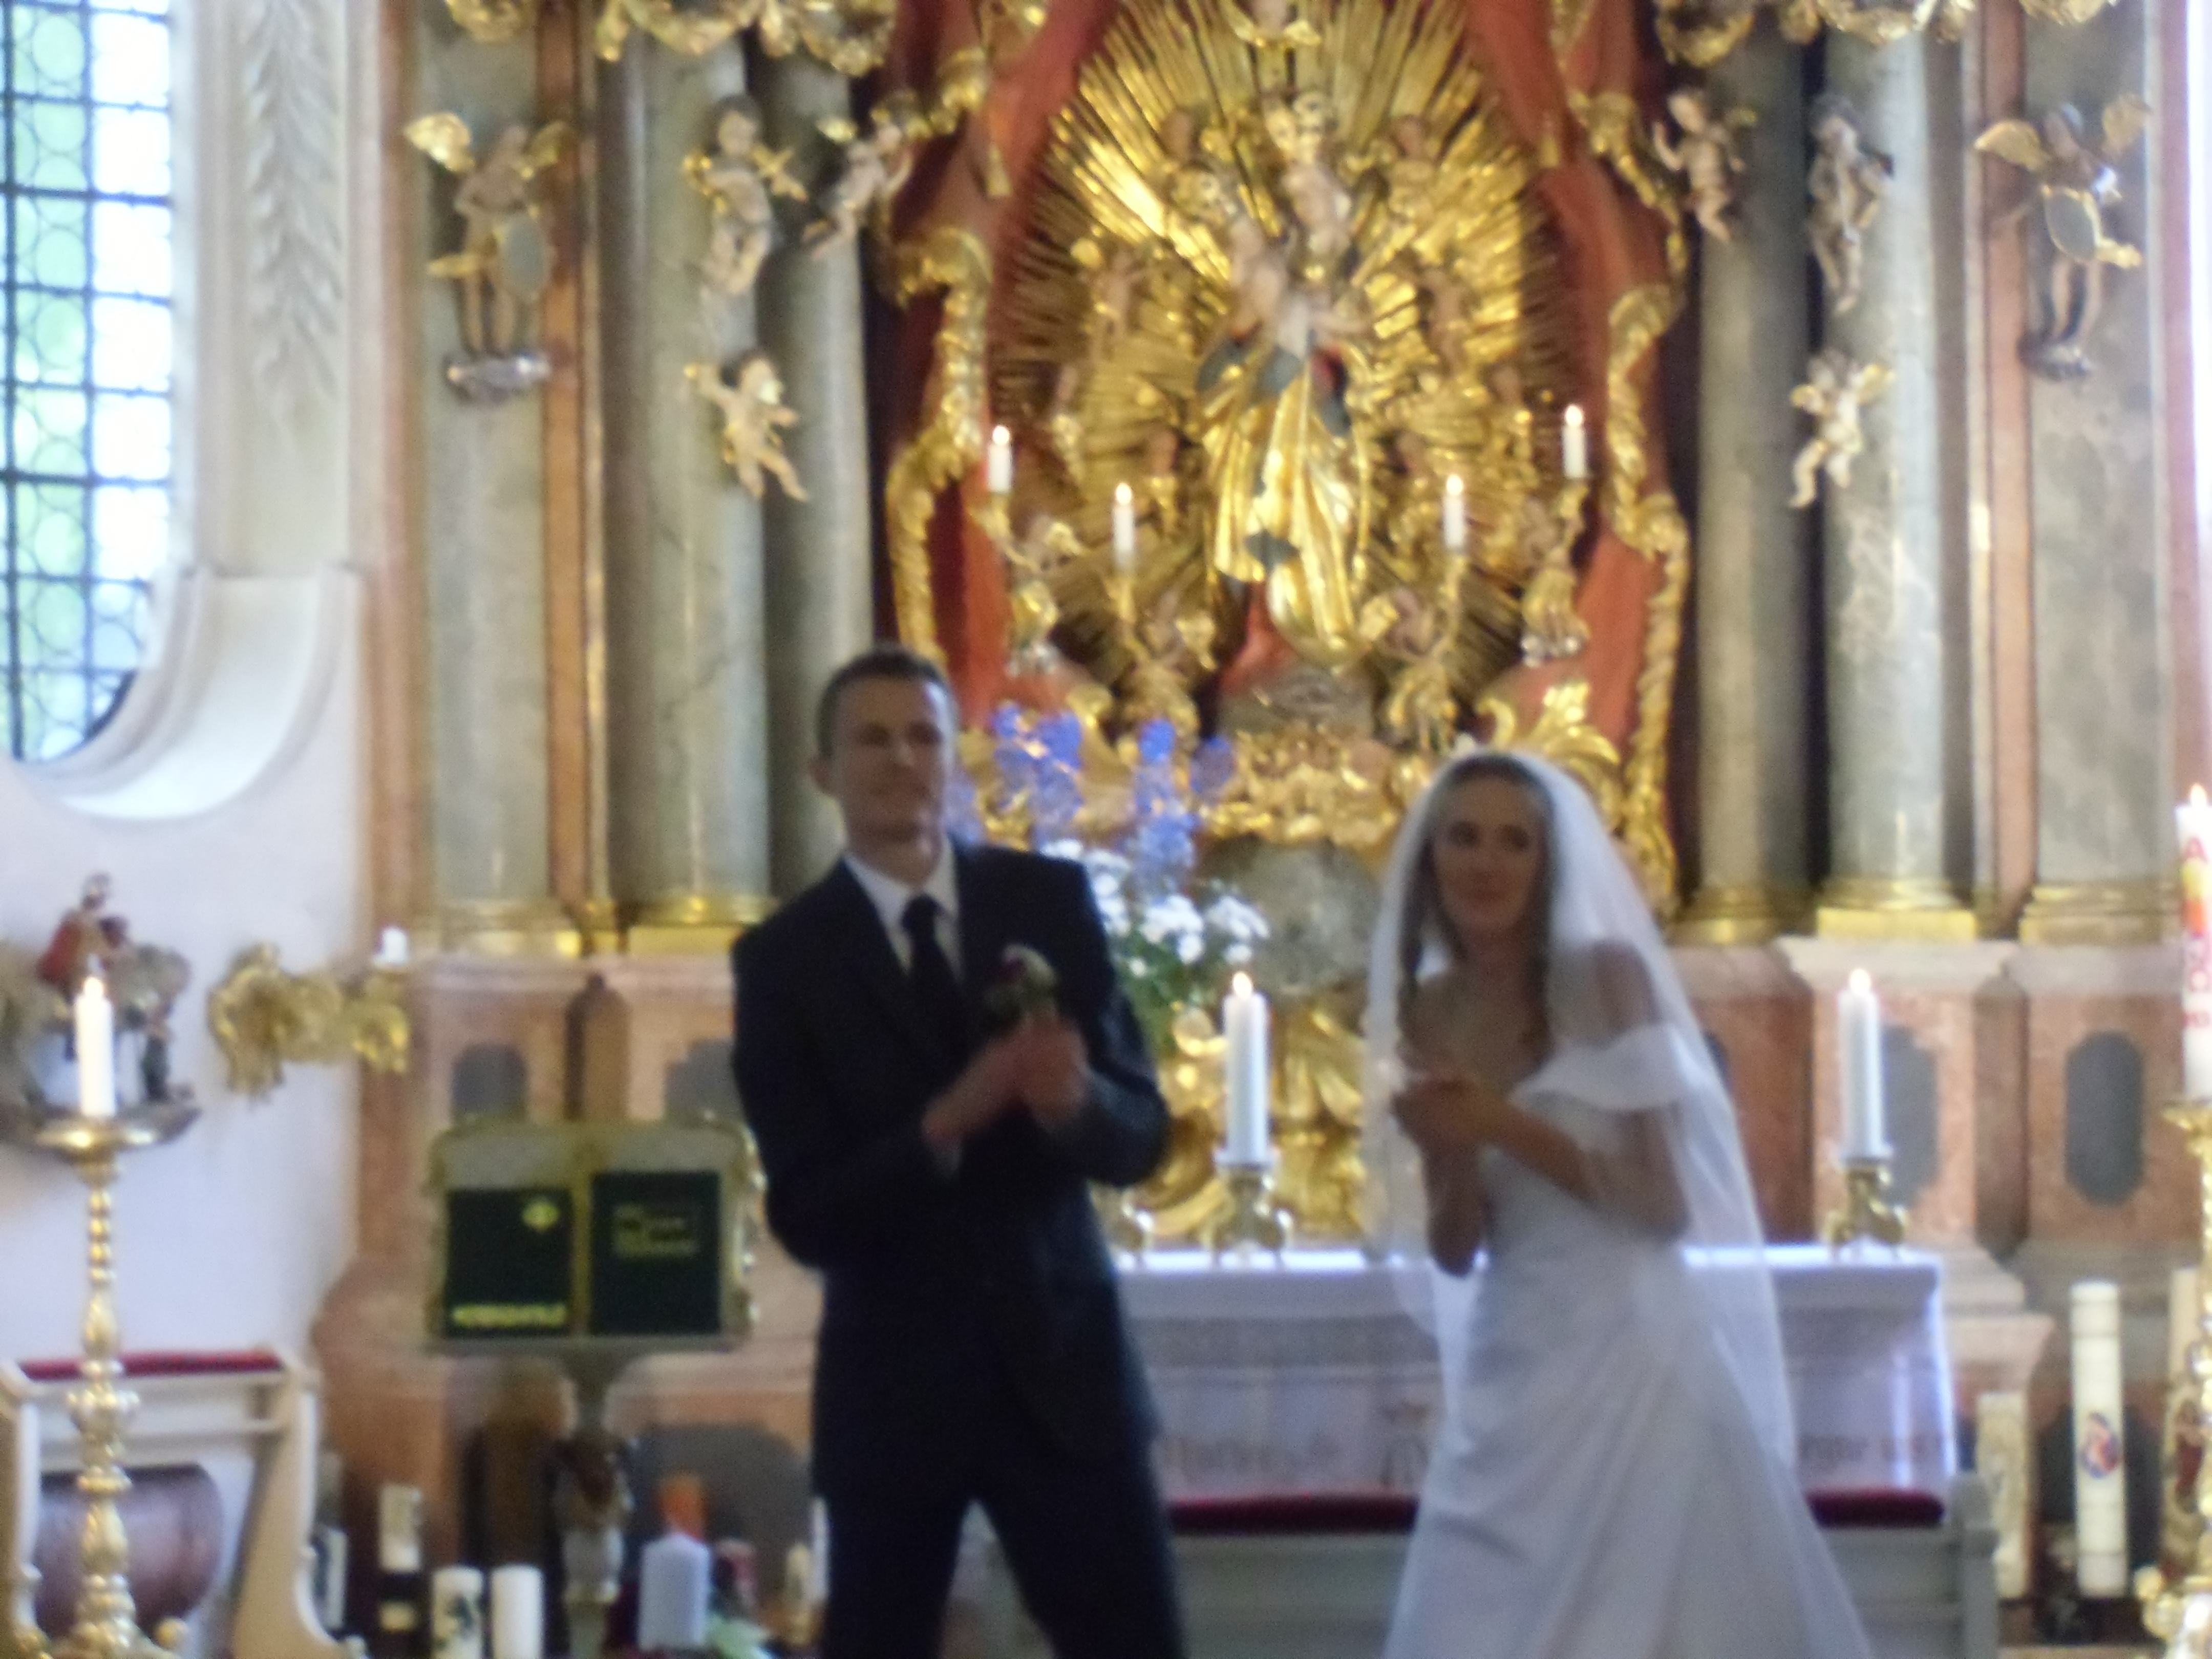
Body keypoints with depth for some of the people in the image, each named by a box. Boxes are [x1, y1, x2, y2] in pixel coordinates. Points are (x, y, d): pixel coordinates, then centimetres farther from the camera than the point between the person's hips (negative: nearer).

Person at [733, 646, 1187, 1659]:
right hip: (893, 1380, -2)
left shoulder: (1051, 902, 3)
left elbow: (1141, 1135, 1)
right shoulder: (784, 958, -4)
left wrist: (1074, 1100, -23)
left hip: (1061, 1357, 2)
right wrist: (943, 1125, -26)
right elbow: (805, 1216, -9)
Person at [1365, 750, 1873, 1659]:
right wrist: (1451, 1154, -12)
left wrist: (1506, 1126, -14)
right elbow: (1454, 1252, 8)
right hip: (1510, 1379, 5)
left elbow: (1666, 1205, -10)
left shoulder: (1607, 975, -6)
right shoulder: (1427, 1015, 7)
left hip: (1633, 1362, -5)